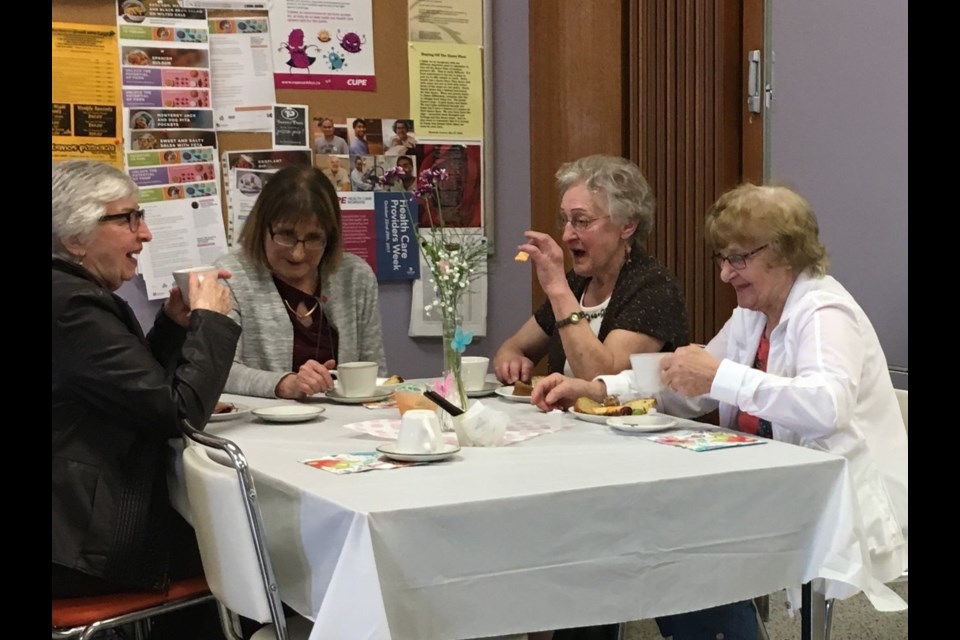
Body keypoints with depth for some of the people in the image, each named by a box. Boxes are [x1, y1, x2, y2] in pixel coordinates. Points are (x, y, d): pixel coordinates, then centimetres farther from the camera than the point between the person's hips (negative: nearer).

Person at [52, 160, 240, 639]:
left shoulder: (72, 293, 10)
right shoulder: (74, 306, -21)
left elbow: (142, 387, 18)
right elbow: (178, 414, -20)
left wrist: (175, 325, 4)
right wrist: (209, 321, -8)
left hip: (78, 518, 9)